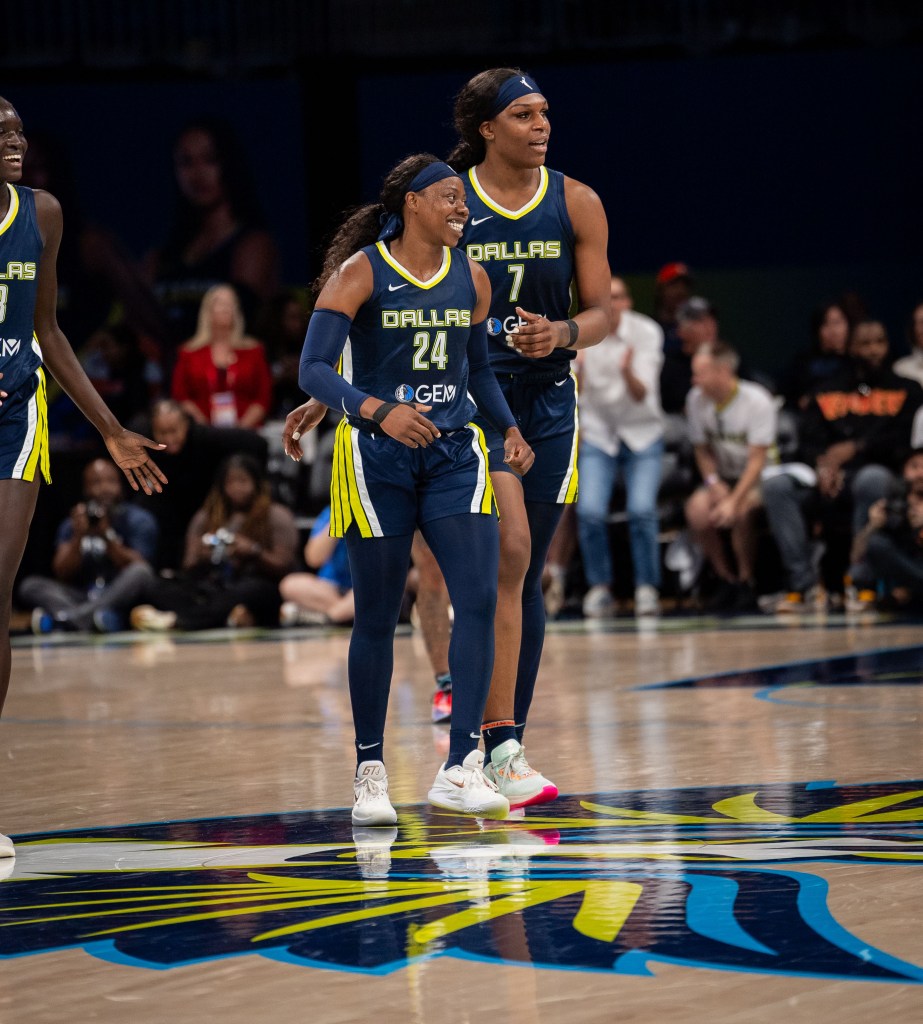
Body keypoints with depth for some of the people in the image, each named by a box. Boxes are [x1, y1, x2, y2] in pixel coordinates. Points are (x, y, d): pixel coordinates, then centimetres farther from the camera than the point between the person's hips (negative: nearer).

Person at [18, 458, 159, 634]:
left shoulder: (139, 520, 3)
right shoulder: (71, 525, 11)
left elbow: (138, 569, -9)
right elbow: (62, 574, -1)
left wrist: (108, 536, -21)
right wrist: (78, 536, -15)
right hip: (83, 598, 3)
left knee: (141, 574, -32)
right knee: (30, 585, -18)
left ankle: (68, 619, -48)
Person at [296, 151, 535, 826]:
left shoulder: (471, 279, 7)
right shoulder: (360, 274, -8)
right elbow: (313, 371, -16)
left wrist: (510, 429, 3)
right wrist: (379, 410, -33)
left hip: (454, 453, 4)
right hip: (377, 458, -4)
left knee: (480, 598, -12)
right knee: (378, 617, 3)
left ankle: (461, 768, -12)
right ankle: (370, 772, 16)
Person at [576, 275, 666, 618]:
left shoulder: (647, 332, -11)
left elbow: (642, 394, -18)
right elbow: (575, 394, -4)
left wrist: (628, 373, -39)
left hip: (642, 435, -1)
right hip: (597, 433, 1)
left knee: (641, 510, -20)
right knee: (589, 511, -18)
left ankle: (647, 588, -5)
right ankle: (599, 588, -1)